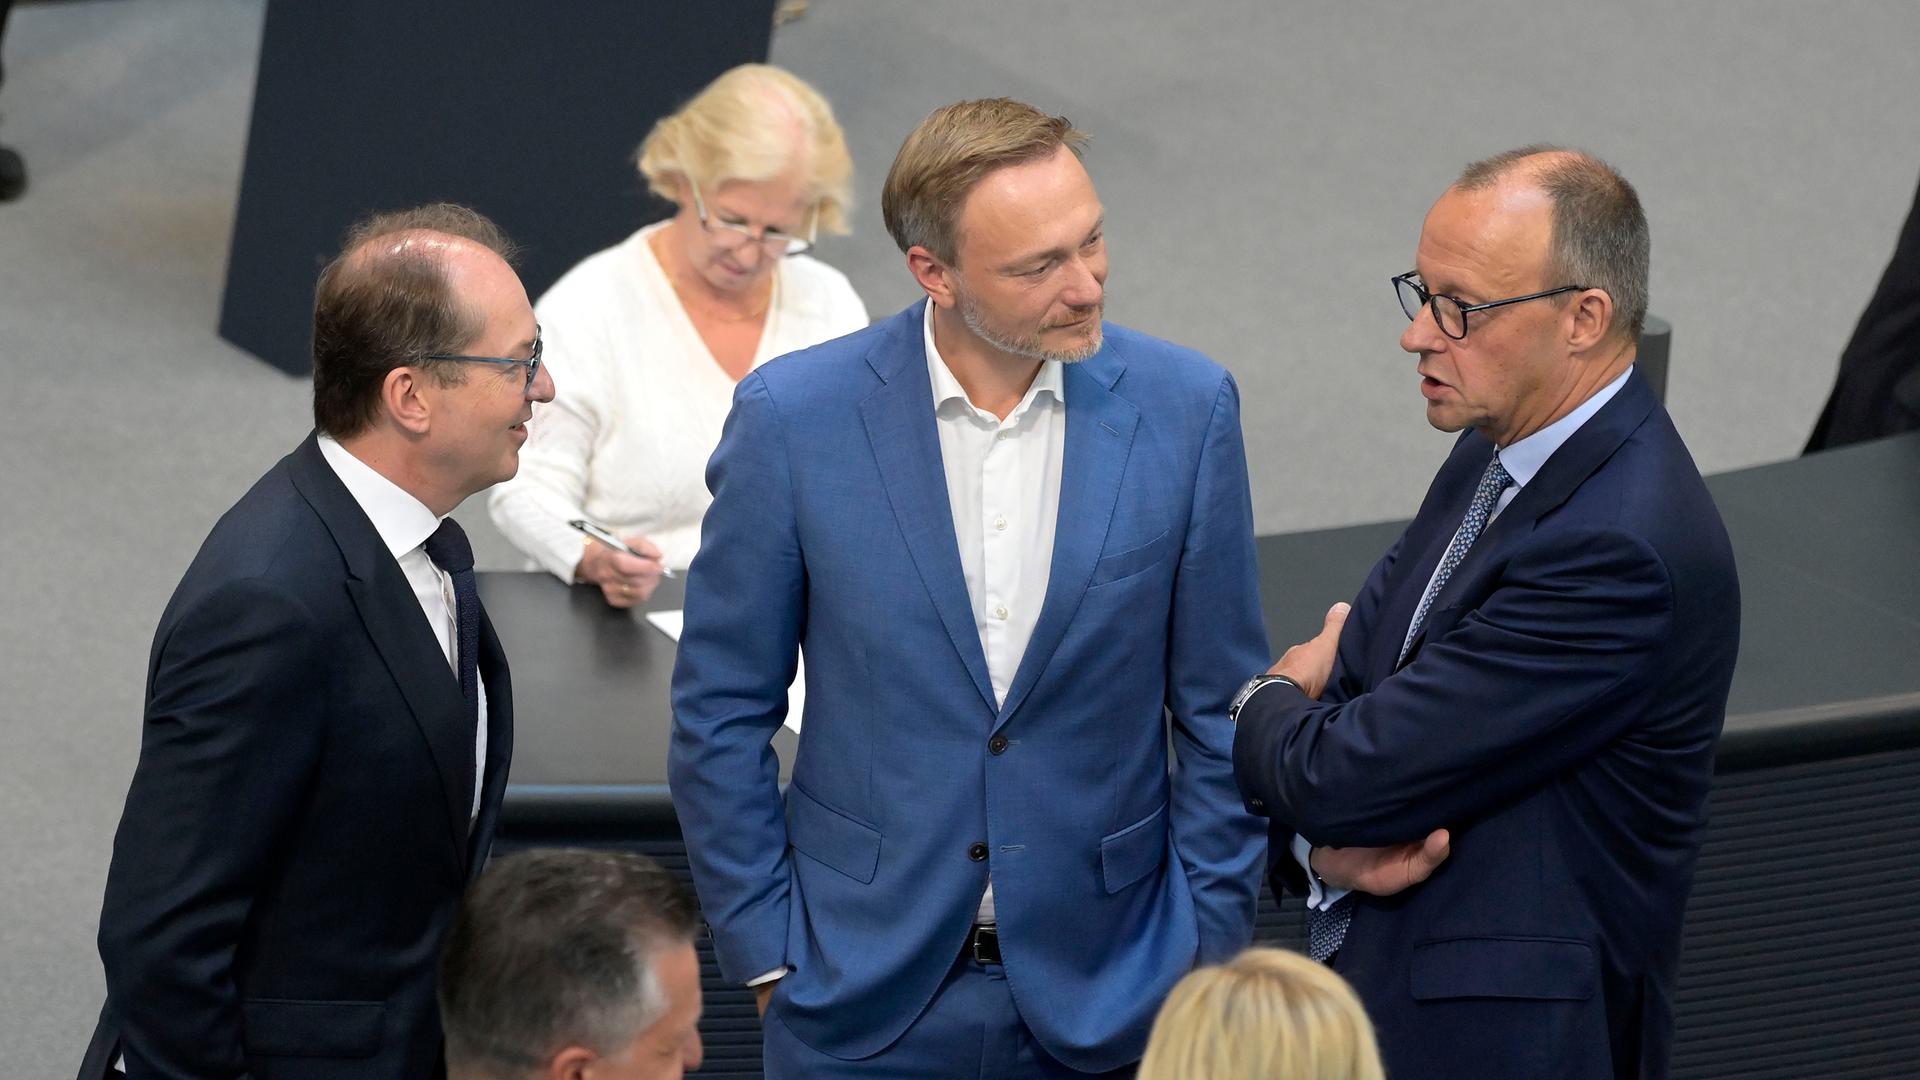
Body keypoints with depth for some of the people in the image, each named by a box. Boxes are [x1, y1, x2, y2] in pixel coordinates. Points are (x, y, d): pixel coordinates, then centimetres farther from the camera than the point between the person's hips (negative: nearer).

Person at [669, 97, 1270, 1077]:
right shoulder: (793, 417, -9)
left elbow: (1218, 714, 2)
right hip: (865, 997, -1)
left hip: (1110, 993, 1)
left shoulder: (1183, 408, -5)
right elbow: (722, 714, 0)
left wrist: (1211, 959, 1)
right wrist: (766, 954, -2)